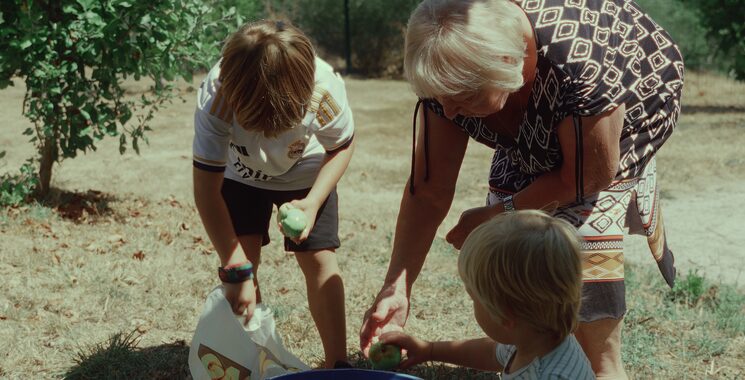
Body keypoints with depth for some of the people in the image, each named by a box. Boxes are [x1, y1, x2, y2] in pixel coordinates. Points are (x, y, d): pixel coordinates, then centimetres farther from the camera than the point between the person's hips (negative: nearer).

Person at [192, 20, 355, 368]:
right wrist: (236, 270, -36)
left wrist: (314, 202, -29)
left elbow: (343, 145, -14)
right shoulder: (216, 97, -39)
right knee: (243, 260, -11)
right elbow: (206, 190, -33)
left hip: (306, 174, 0)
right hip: (241, 174, 0)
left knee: (319, 259, -9)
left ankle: (337, 363, 0)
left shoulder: (325, 91, -38)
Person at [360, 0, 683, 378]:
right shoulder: (451, 73, -28)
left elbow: (589, 176, -27)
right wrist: (395, 287, -29)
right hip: (531, 139, 5)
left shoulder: (578, 64, -44)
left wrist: (497, 215, -20)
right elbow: (429, 189, -21)